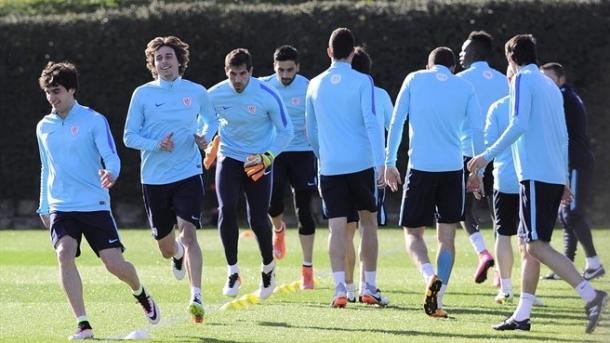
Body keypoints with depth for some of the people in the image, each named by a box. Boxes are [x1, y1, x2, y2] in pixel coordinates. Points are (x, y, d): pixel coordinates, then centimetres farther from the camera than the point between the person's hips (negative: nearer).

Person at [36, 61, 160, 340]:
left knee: (114, 263, -6)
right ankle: (83, 324, -20)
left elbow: (111, 156, -9)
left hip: (95, 205, -3)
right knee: (64, 253, -23)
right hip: (60, 207, 3)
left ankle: (141, 294, 30)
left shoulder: (93, 120, -3)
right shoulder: (44, 127, 10)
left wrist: (111, 173, -32)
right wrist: (44, 207, 20)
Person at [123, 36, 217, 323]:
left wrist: (205, 137, -3)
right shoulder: (142, 94, -1)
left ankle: (196, 298, -22)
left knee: (188, 233, -19)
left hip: (188, 174, -1)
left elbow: (210, 122, 20)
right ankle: (178, 254, 50)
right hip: (154, 178, 1)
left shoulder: (196, 92, 3)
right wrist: (156, 144, -17)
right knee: (165, 247, 11)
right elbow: (129, 137, 1)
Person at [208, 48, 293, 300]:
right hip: (229, 158, 1)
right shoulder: (214, 95, -9)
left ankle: (268, 267, 24)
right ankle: (232, 272, -8)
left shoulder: (268, 96, -15)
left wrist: (268, 157, -15)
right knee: (226, 210, -20)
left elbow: (285, 131, -5)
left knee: (258, 220, -5)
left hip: (258, 163, -1)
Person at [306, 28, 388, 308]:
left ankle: (340, 288, -14)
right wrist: (380, 162, -13)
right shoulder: (362, 82, -4)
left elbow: (311, 131, 17)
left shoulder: (315, 85, 8)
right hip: (362, 163, -2)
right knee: (369, 222, 12)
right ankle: (369, 287, 11)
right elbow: (371, 122, -12)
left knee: (337, 227, -1)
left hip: (330, 166, 2)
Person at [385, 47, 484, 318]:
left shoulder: (414, 80, 5)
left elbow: (396, 122, 1)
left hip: (420, 167, -1)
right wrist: (477, 170, 11)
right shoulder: (464, 87, 8)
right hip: (453, 168, 1)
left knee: (413, 232, 8)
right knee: (447, 237, 10)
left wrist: (389, 163, 6)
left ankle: (430, 276, -20)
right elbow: (477, 129, 3)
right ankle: (437, 301, 3)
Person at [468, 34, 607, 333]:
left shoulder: (523, 80, -5)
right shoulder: (551, 86, 19)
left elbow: (518, 126, -18)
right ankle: (522, 315, 11)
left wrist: (488, 155, -14)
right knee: (530, 243, 12)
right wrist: (564, 181, 24)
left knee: (536, 245, -12)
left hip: (536, 174, -9)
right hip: (555, 175, 9)